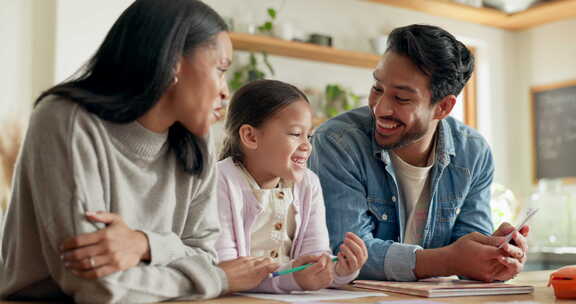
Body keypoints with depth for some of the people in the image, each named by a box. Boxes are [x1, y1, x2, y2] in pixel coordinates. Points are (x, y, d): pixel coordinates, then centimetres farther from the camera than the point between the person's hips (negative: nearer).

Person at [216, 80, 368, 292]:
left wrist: (340, 271, -19)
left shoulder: (308, 184, 7)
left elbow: (317, 256, 2)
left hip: (289, 297, 4)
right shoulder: (221, 182, -11)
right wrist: (288, 279, -30)